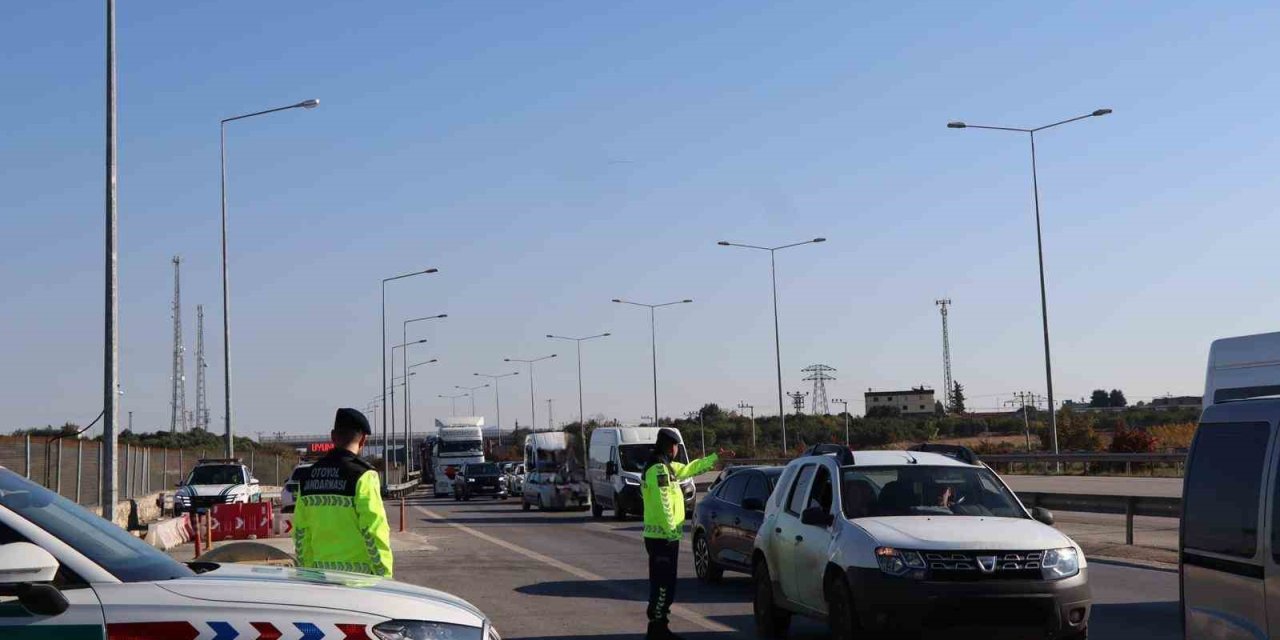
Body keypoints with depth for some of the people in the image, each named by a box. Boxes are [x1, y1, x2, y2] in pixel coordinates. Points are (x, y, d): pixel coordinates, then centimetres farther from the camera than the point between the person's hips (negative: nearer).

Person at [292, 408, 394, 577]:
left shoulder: (309, 476, 9)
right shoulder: (363, 475, -11)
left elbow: (300, 532, 12)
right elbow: (373, 530, -14)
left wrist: (307, 571, 19)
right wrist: (384, 574, -8)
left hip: (321, 571, 6)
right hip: (358, 573, -6)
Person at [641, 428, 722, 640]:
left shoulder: (666, 467, 16)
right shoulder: (658, 469, -16)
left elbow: (690, 468, 31)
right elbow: (662, 503, -23)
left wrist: (715, 458, 37)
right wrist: (671, 531, -22)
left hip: (663, 536, 10)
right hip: (663, 537, -10)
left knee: (663, 584, 14)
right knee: (664, 585, -8)